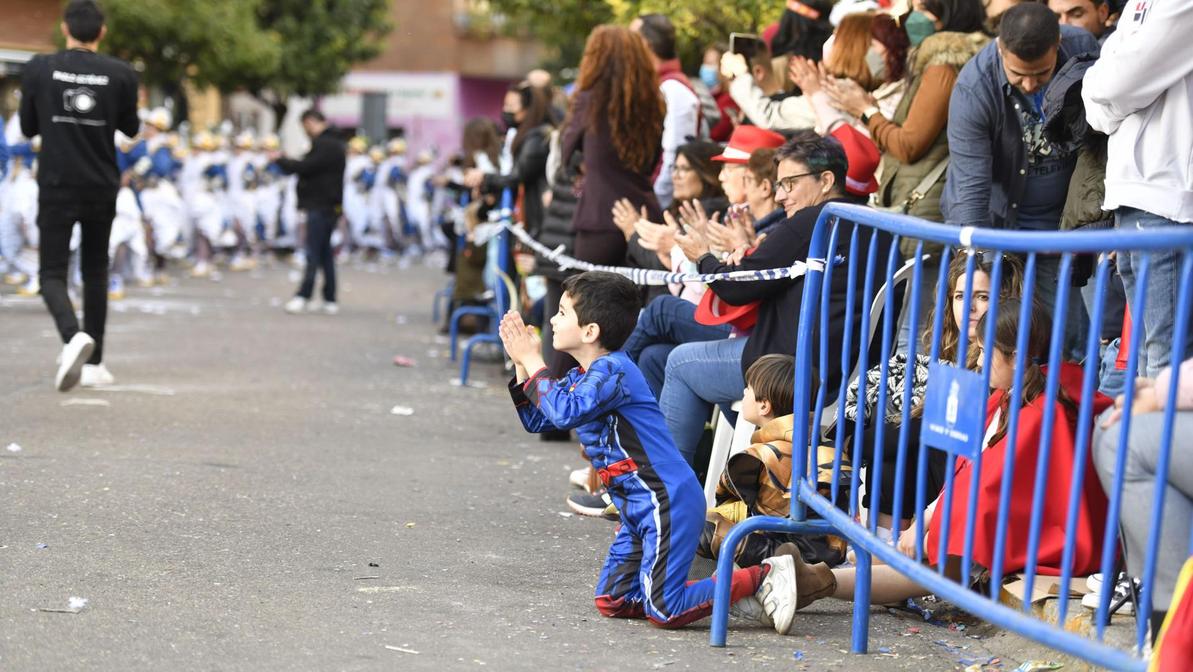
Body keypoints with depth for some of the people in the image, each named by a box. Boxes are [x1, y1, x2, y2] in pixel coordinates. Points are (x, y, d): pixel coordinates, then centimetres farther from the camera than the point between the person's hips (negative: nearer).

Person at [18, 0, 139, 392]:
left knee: (52, 274, 0)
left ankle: (74, 336, -29)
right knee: (95, 271, 18)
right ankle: (94, 359, 18)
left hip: (56, 186, -2)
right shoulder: (121, 75, -4)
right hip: (101, 187, 2)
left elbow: (28, 128, 5)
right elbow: (130, 128, 10)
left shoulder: (39, 70, -5)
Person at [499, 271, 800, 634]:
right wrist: (522, 364, 7)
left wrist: (534, 362, -19)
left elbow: (565, 411, -30)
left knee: (662, 611, -14)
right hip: (639, 508, 10)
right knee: (610, 603, 9)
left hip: (666, 502, -10)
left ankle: (761, 578, -3)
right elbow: (536, 419, 17)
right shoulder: (581, 377, 14)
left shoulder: (612, 370, -17)